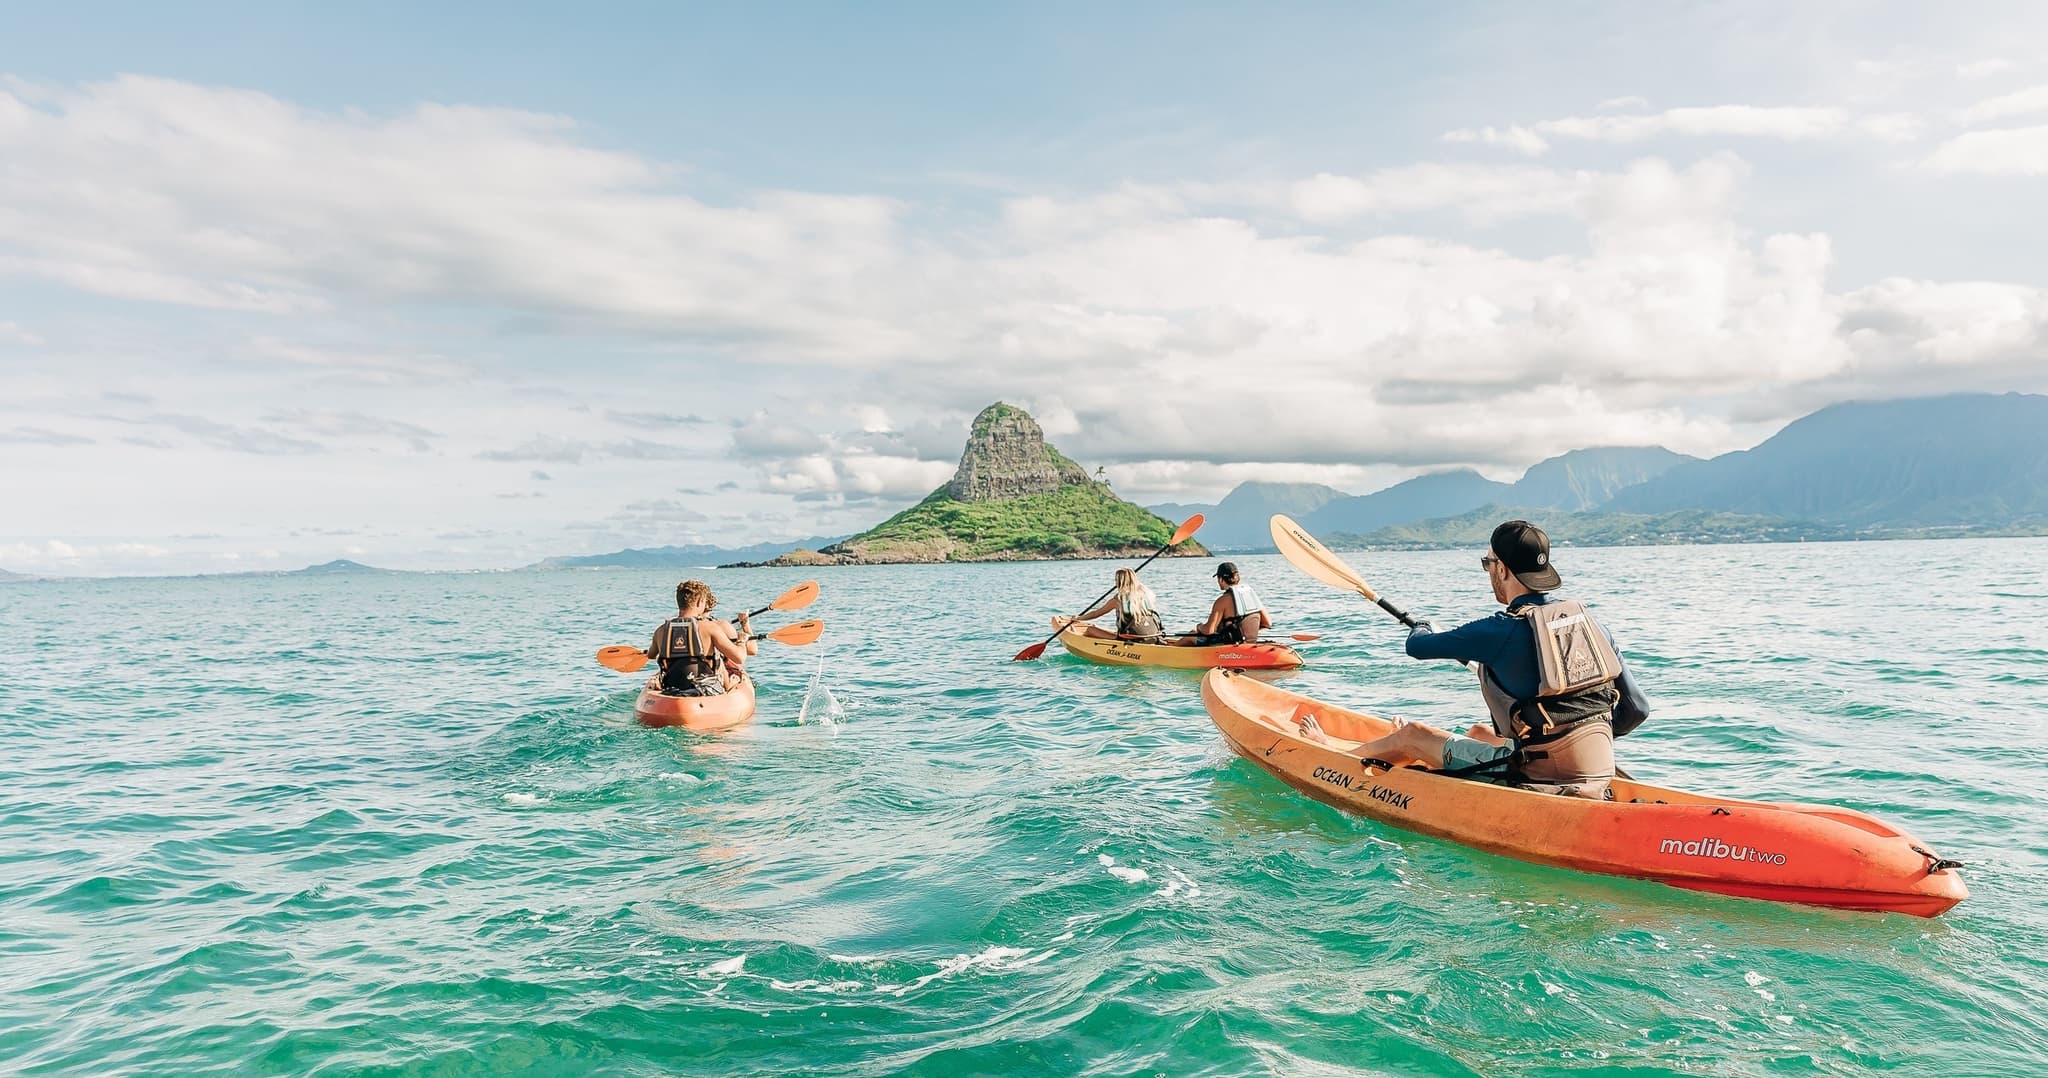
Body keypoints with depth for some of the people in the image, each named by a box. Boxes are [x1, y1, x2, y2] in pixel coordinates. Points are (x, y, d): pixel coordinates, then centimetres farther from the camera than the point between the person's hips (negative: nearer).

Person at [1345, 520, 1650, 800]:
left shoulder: (1502, 630, -16)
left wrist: (1422, 627, 22)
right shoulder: (1589, 621, 3)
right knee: (1479, 732, 33)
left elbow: (1417, 646, -3)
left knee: (1412, 735, 10)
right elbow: (1638, 708, 8)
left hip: (1538, 779, -7)